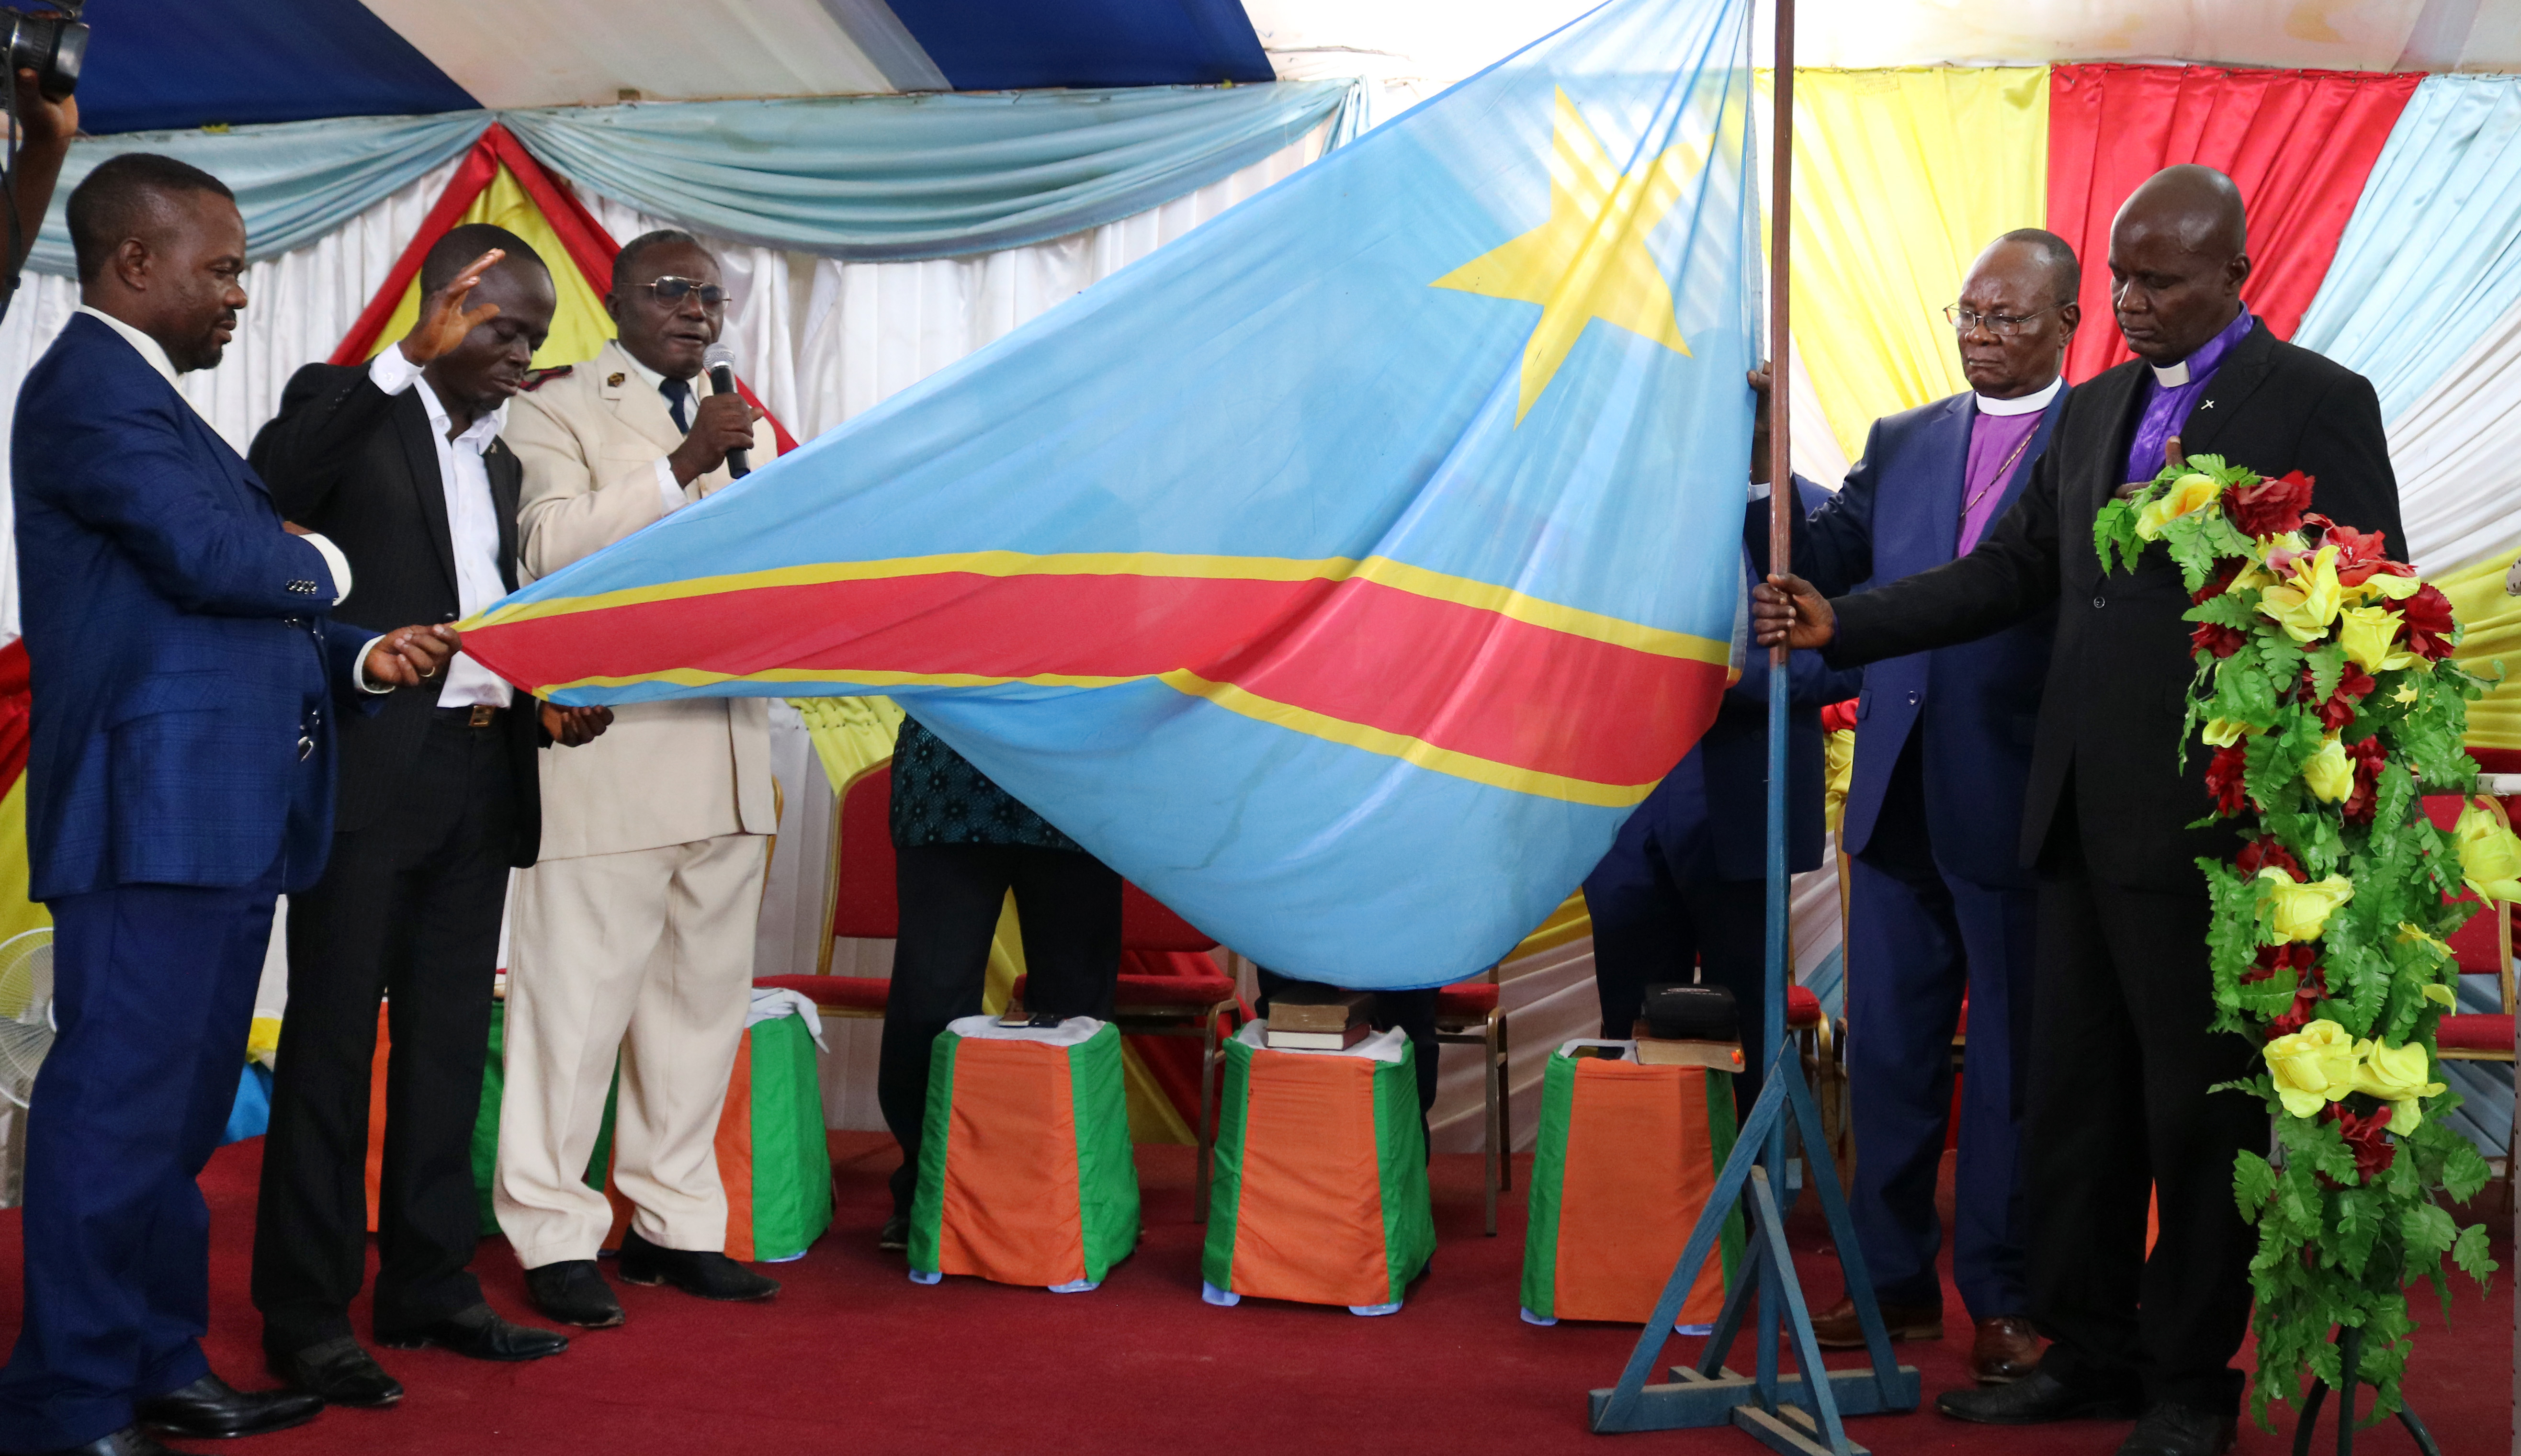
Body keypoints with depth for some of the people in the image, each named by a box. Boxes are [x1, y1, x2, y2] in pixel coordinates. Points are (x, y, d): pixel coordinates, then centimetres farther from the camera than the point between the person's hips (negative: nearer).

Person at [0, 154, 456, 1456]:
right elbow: (209, 557, -23)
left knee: (180, 1108, 15)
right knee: (117, 1106, -5)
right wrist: (324, 567, -3)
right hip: (153, 811, -10)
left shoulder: (142, 395, 22)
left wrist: (356, 656, 7)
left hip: (221, 815, 10)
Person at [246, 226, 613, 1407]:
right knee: (332, 1039, -1)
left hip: (480, 773, 7)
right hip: (369, 771, -7)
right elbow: (267, 489, -24)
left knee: (448, 1041, 11)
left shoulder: (497, 458, 19)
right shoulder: (347, 404, -2)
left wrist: (547, 702, 5)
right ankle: (305, 1310, 7)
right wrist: (413, 363, -26)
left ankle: (428, 1283, 21)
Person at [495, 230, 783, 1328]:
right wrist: (679, 466, -18)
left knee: (704, 992, 9)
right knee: (579, 995, -5)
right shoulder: (555, 411, 3)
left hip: (726, 750, 7)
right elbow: (550, 550, -13)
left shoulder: (746, 428, 24)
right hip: (607, 744, -6)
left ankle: (676, 1223, 18)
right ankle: (554, 1237, 4)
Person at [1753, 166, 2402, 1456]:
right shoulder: (2091, 411, 16)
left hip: (2215, 819, -6)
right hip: (2082, 817, 6)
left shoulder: (2317, 405, -3)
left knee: (2202, 1108, 3)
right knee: (2073, 1096, 12)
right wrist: (1842, 623, 6)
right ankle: (2088, 1352, 26)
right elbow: (2012, 572, 16)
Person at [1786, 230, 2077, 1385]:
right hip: (1898, 800, 5)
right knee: (1887, 1053, 12)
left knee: (2014, 1064, 6)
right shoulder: (1901, 443, 14)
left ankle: (2003, 1300, 18)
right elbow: (1820, 569, 5)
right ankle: (1894, 1282, 24)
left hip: (2018, 808, -5)